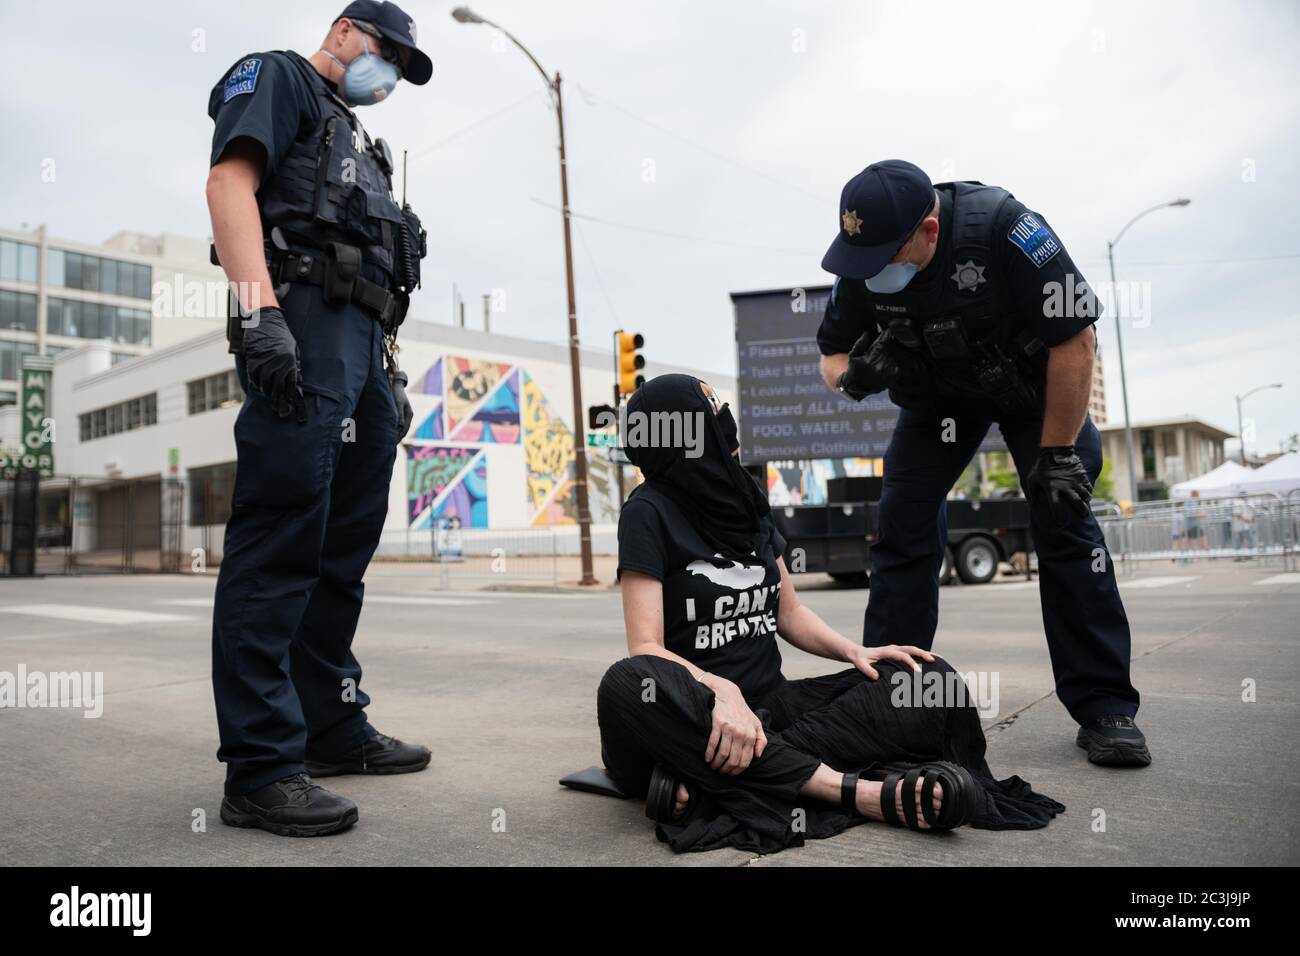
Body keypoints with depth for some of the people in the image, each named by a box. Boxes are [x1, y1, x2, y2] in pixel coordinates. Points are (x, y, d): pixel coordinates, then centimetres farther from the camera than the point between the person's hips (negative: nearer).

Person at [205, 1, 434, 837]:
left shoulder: (360, 143, 35)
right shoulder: (278, 78, 10)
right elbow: (230, 181, -8)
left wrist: (390, 370, 20)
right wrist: (259, 309, -22)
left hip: (365, 341, 9)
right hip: (303, 320, -9)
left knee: (347, 546, 7)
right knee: (279, 542, -14)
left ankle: (333, 727, 15)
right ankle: (261, 766, -11)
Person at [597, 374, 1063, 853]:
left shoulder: (745, 500, 10)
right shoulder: (649, 512, -7)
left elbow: (790, 614, 14)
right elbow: (646, 648, -16)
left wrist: (855, 651, -6)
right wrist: (720, 692, -36)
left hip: (773, 702, 6)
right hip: (697, 716, -5)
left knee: (928, 682, -14)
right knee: (627, 686, -39)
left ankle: (710, 778, -29)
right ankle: (857, 791, -35)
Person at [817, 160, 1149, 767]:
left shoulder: (1003, 227, -33)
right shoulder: (863, 265, -20)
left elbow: (1076, 342, -27)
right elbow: (832, 357, -7)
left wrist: (1056, 455, -25)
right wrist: (856, 374, -31)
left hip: (1033, 383, -3)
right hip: (936, 395, 4)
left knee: (1064, 523, -14)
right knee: (901, 528, -6)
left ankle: (1104, 707, -4)